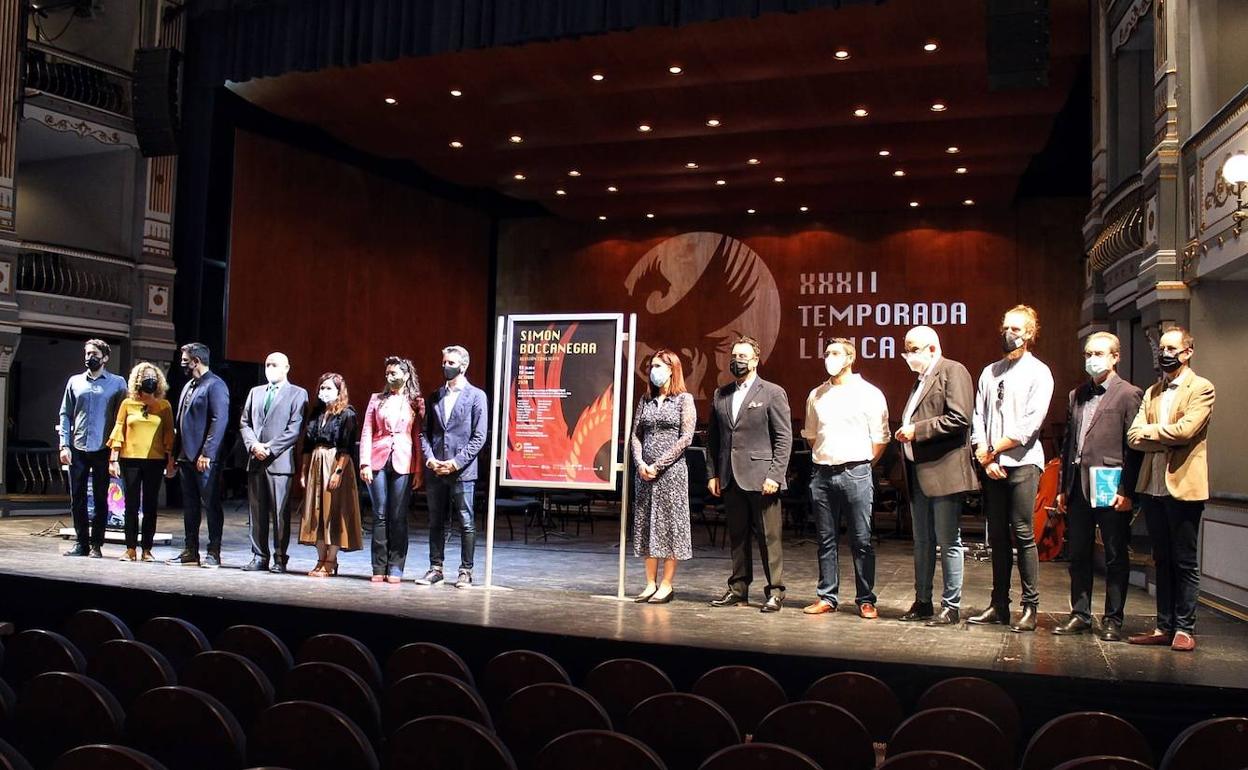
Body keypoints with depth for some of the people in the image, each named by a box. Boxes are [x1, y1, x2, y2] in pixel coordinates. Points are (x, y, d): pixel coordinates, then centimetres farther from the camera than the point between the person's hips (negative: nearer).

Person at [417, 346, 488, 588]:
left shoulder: (476, 396, -1)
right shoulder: (435, 397, 14)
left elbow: (479, 437, -6)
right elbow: (425, 432, 12)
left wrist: (456, 462, -13)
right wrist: (430, 458, -4)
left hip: (462, 471, -4)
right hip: (435, 470, 5)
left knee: (466, 523, 1)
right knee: (436, 522, 10)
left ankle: (465, 572, 8)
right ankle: (435, 568, 18)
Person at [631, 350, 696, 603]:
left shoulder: (684, 399, -1)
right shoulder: (646, 400, 13)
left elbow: (686, 437, -8)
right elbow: (636, 434, 10)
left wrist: (658, 465, -13)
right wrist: (640, 463, -7)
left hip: (671, 470, -5)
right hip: (644, 470, 5)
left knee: (669, 524, -1)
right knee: (646, 524, 6)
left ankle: (667, 585, 5)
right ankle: (650, 583, 13)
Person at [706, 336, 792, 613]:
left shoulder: (773, 393, -1)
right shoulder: (720, 395, 14)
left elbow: (784, 438, -5)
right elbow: (712, 438, 16)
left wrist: (775, 475, -12)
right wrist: (712, 474, 9)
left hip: (760, 478, -5)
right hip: (730, 478, 5)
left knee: (769, 537, 0)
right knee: (737, 536, 11)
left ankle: (775, 592, 8)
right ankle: (738, 589, 20)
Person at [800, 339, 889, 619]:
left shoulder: (869, 394, -1)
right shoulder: (816, 396, 12)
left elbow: (880, 439, 0)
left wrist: (860, 465, 1)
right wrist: (823, 459, 13)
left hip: (855, 473, -4)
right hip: (822, 473, 4)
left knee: (861, 541, 0)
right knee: (826, 540, 9)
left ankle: (866, 600, 9)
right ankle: (826, 597, 16)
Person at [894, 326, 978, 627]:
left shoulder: (953, 371, -7)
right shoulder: (920, 379, 20)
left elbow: (959, 418, -19)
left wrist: (917, 430, -16)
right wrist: (905, 433, 7)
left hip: (944, 471, -9)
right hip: (919, 474, 9)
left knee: (948, 542, -2)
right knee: (922, 542, 14)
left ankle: (951, 607, 6)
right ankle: (922, 603, 22)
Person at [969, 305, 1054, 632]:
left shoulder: (1038, 373, 0)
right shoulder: (990, 372, 16)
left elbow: (1030, 424, -9)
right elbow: (978, 418, 9)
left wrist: (993, 451, -7)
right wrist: (984, 456, -3)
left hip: (1022, 463, -5)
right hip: (991, 466, 5)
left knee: (1023, 535, -5)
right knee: (997, 537, 8)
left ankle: (1030, 608, 2)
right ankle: (999, 605, 14)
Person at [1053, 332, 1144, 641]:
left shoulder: (1129, 394, -3)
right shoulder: (1076, 396, 16)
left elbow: (1135, 448, -8)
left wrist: (1126, 490, -13)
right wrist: (1062, 487, 14)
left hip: (1111, 490, -6)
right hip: (1078, 488, 6)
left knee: (1116, 557, 4)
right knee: (1079, 555, 11)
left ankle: (1112, 620, 13)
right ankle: (1080, 615, 21)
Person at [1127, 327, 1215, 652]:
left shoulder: (1201, 388, -3)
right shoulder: (1152, 392, 16)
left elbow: (1185, 430, -18)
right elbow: (1134, 437, 5)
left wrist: (1150, 431, -4)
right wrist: (1167, 439, -11)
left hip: (1183, 486, -6)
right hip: (1153, 485, 6)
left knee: (1185, 562, 2)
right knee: (1162, 561, 11)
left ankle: (1184, 629, 9)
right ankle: (1164, 626, 17)